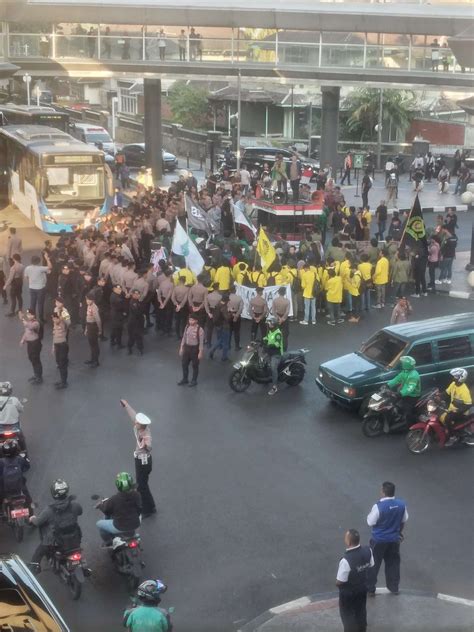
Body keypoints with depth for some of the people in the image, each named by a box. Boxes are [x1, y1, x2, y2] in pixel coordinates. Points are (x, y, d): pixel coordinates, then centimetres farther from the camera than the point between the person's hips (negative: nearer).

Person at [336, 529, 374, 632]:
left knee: (348, 616, 18)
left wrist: (337, 582, -4)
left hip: (348, 593, -6)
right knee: (361, 612, 28)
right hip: (363, 589, 6)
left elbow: (339, 582, -27)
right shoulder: (368, 551, -19)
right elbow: (370, 566, 1)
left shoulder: (346, 560, -37)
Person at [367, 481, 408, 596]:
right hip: (394, 539, 4)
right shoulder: (401, 504, -11)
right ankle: (394, 587, 34)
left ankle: (370, 589, 23)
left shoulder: (378, 506, -28)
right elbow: (404, 520, 5)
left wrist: (370, 515, 2)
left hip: (379, 540, -4)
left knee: (373, 564, 12)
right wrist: (400, 531, 21)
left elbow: (370, 522, -17)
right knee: (393, 563, 22)